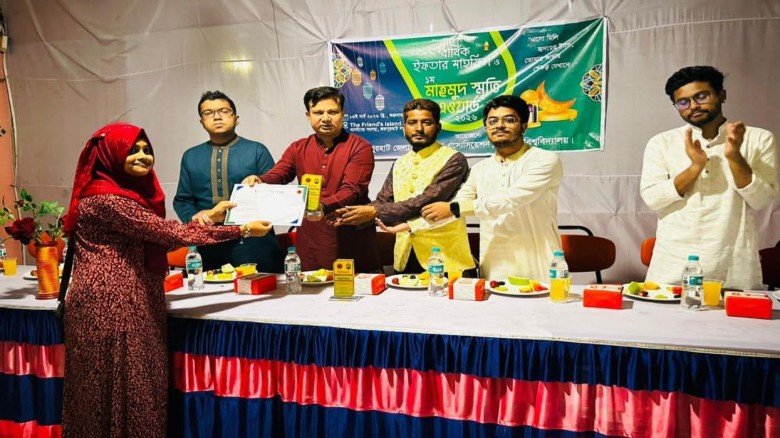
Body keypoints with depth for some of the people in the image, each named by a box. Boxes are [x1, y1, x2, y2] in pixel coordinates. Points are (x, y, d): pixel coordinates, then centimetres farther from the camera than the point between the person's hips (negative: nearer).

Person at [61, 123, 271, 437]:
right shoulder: (106, 199, -16)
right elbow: (167, 233, -20)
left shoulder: (133, 192, 15)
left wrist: (207, 216, 7)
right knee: (123, 390, 2)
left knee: (136, 387, 15)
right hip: (111, 306, -9)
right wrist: (242, 230, -17)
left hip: (132, 302, 9)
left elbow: (158, 239, 11)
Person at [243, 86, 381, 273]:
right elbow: (276, 176, -1)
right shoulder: (298, 148, 11)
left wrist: (324, 207, -34)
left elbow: (352, 190, -16)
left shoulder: (359, 147, -4)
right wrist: (258, 181, -24)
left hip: (353, 242, -3)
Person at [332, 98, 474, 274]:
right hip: (405, 256, 6)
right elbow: (383, 201, 9)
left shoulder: (453, 160, -8)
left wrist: (375, 212, -20)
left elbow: (428, 201, -19)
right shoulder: (399, 164, 14)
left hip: (445, 258, -5)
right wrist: (352, 214, -11)